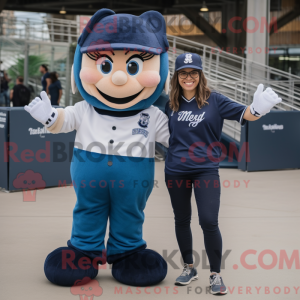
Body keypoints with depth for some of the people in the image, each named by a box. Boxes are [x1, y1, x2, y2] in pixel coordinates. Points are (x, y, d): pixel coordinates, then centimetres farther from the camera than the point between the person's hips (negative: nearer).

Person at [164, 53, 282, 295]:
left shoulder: (213, 100, -7)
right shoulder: (171, 103, 2)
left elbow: (241, 113, -21)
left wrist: (256, 109, -42)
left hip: (206, 170, -3)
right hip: (176, 171, 4)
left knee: (209, 222, -10)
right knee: (182, 220, 14)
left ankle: (215, 275, 5)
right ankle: (189, 268, 32)